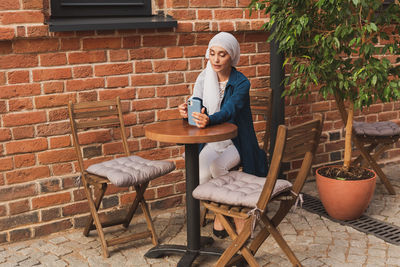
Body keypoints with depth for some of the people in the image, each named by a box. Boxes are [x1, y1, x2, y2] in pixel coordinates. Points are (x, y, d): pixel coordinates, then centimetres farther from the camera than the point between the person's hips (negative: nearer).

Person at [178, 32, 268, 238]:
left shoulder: (241, 83, -12)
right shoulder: (204, 78, 1)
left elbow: (228, 111, -29)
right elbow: (197, 108, -6)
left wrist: (208, 120, -51)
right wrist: (187, 111, -32)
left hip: (236, 143, -3)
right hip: (212, 142, 3)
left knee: (216, 166, -32)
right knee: (201, 178, -23)